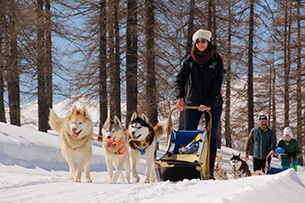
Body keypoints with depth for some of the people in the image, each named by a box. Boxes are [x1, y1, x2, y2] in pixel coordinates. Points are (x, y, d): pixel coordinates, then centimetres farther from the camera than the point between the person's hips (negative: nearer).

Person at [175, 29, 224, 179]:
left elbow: (217, 85, -9)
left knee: (211, 137, 0)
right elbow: (180, 80, 0)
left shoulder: (216, 60, -3)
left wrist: (208, 103, -19)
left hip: (213, 105, -2)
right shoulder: (189, 60, 4)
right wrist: (180, 97, -19)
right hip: (192, 104, 2)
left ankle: (209, 171, 2)